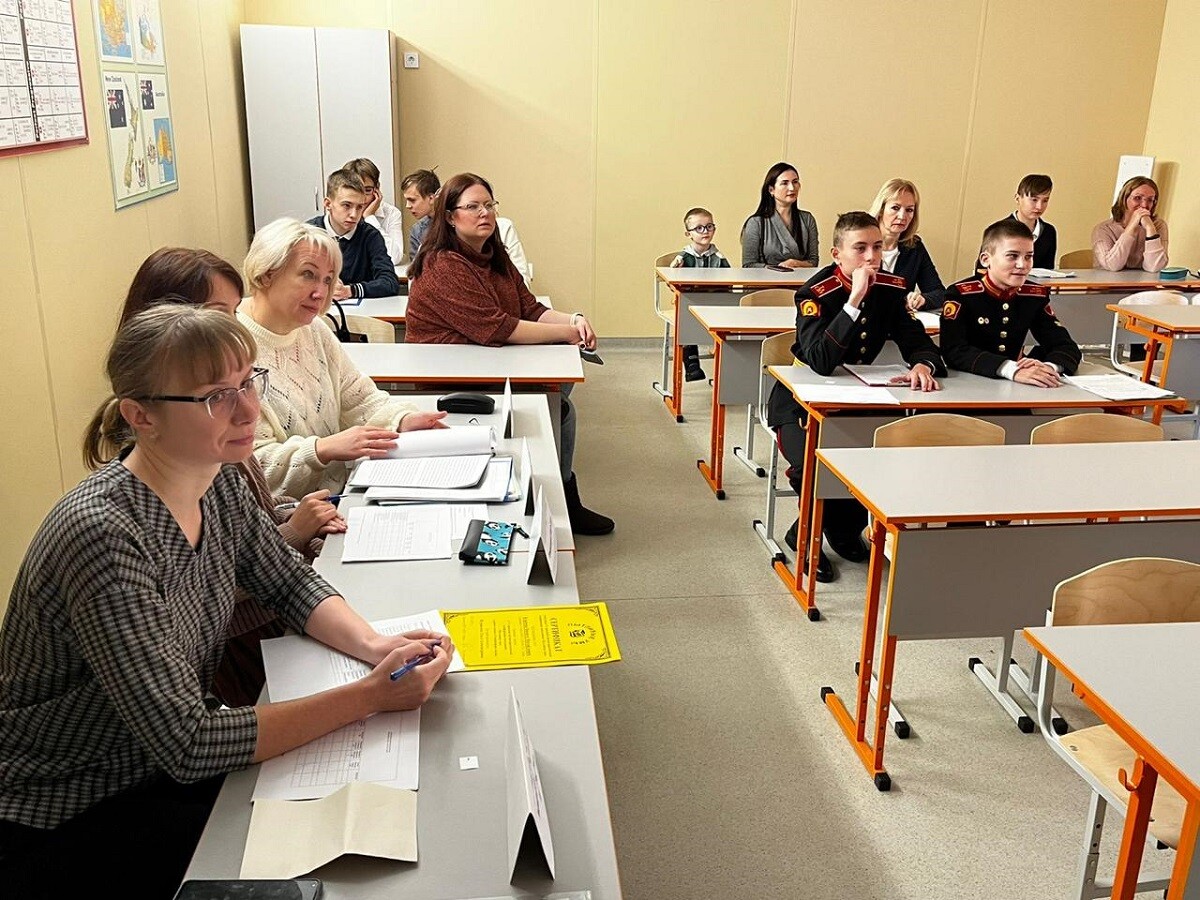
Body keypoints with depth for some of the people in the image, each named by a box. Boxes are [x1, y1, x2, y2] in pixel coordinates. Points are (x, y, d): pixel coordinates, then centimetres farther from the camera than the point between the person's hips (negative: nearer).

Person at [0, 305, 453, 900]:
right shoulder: (102, 537, -32)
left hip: (165, 765, 7)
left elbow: (291, 584, 5)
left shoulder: (217, 480, -8)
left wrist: (370, 645, -15)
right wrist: (370, 696, -30)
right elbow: (187, 744, -31)